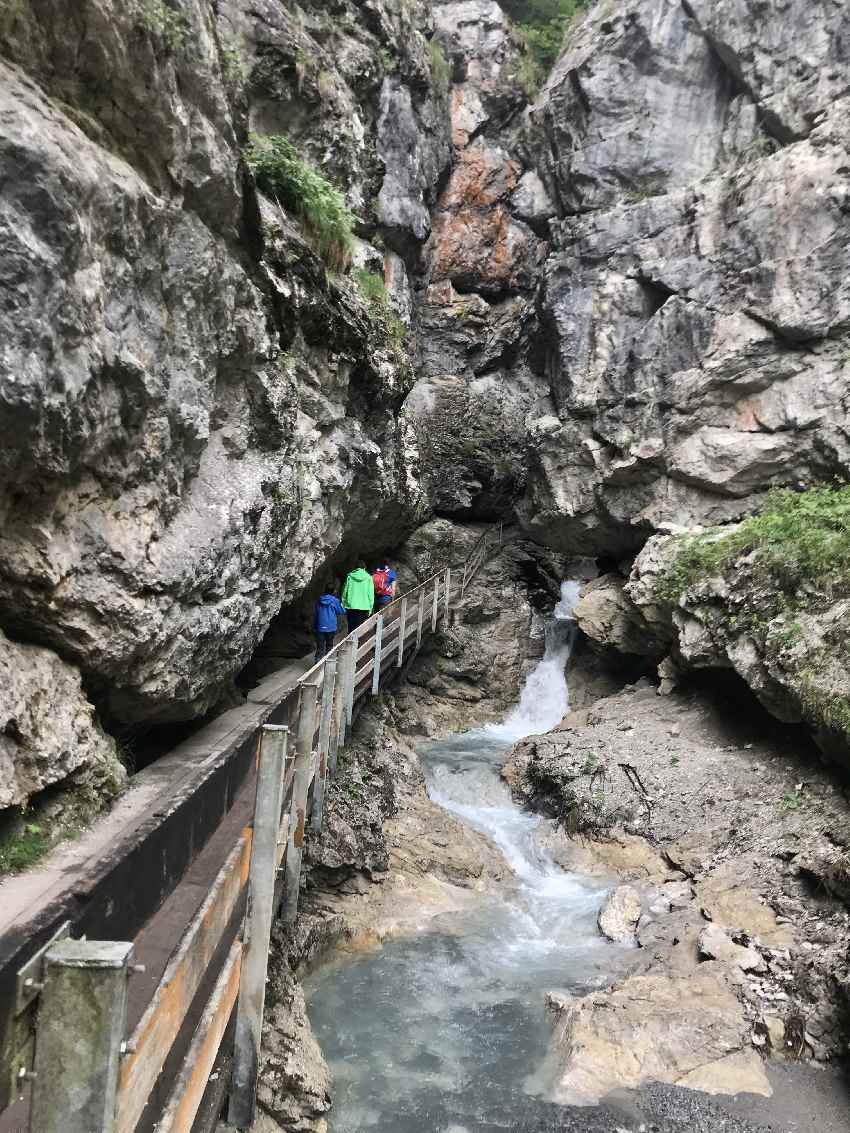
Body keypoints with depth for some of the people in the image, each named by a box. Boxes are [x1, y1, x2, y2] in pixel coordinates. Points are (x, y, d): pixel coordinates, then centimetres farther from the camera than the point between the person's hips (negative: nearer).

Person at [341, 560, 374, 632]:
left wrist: (343, 605, 13)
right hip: (363, 607, -1)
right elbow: (370, 594, -1)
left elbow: (344, 592, 4)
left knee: (351, 627, 8)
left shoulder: (350, 577, 2)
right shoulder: (368, 578, -1)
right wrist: (370, 608, 4)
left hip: (350, 607, 1)